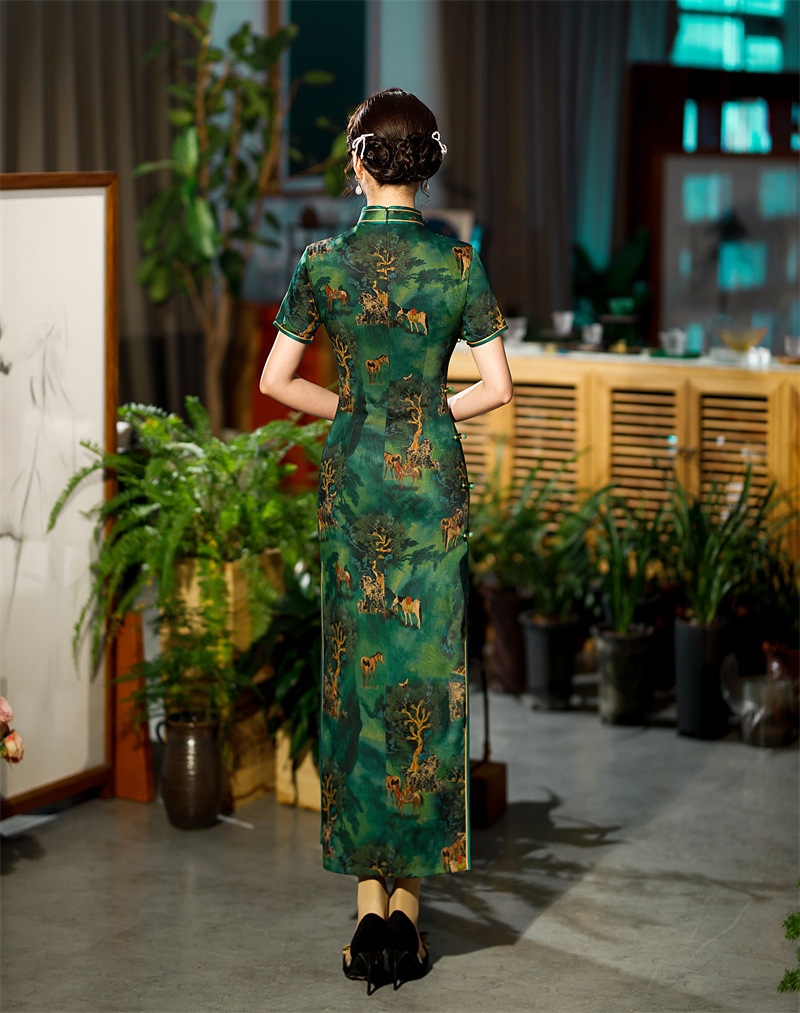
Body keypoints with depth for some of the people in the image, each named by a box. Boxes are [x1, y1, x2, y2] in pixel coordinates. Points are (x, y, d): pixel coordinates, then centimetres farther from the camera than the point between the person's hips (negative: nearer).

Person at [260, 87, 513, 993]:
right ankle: (407, 897, 9)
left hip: (353, 474, 0)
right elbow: (497, 387, -5)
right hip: (433, 475, 0)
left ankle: (369, 903, 7)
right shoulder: (459, 261, -4)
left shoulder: (324, 262, -4)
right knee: (426, 677, 6)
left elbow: (274, 381, -2)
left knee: (356, 673, 7)